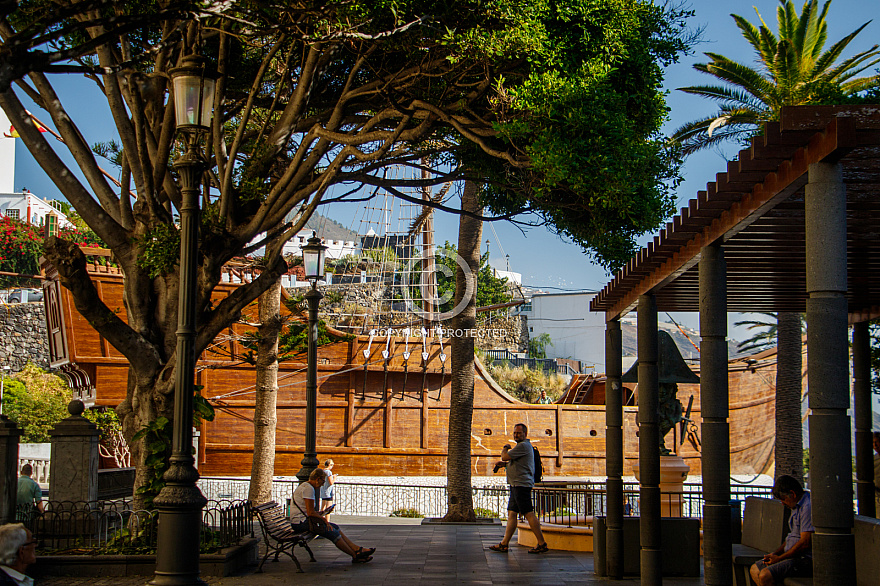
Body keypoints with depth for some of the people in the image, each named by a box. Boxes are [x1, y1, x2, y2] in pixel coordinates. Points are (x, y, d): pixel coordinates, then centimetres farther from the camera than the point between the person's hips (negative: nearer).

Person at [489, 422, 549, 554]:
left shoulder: (523, 446, -13)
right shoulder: (525, 445, 22)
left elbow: (505, 456, -15)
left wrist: (505, 448, 7)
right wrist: (504, 464, 16)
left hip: (522, 484, -11)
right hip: (516, 484, 11)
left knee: (529, 514, -10)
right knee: (511, 513, 10)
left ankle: (542, 544, -7)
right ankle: (504, 544, 12)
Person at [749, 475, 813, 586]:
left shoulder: (808, 507, -18)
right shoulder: (797, 507, 17)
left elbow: (805, 543, -23)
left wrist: (779, 558, -14)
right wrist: (775, 553, 7)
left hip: (806, 559, -11)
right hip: (794, 556, 11)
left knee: (765, 575, -25)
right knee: (755, 570, 8)